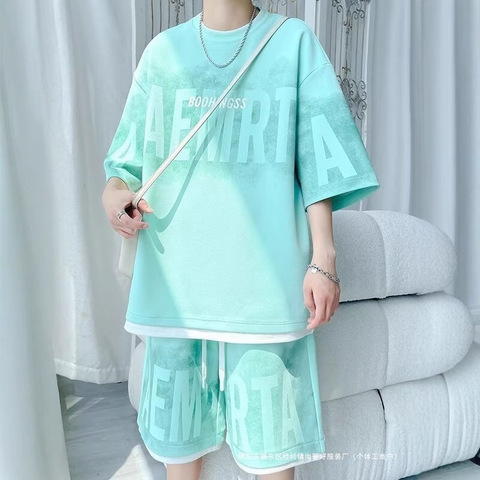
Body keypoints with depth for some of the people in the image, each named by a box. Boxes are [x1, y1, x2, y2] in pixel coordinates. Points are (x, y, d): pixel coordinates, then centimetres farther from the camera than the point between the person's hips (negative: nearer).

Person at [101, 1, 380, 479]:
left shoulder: (294, 41, 6)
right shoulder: (163, 49, 11)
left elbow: (318, 159, 1)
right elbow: (131, 155, 12)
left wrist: (323, 259, -5)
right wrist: (113, 190, -10)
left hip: (263, 272, -2)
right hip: (176, 272, 3)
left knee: (270, 419, 9)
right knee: (177, 421, 14)